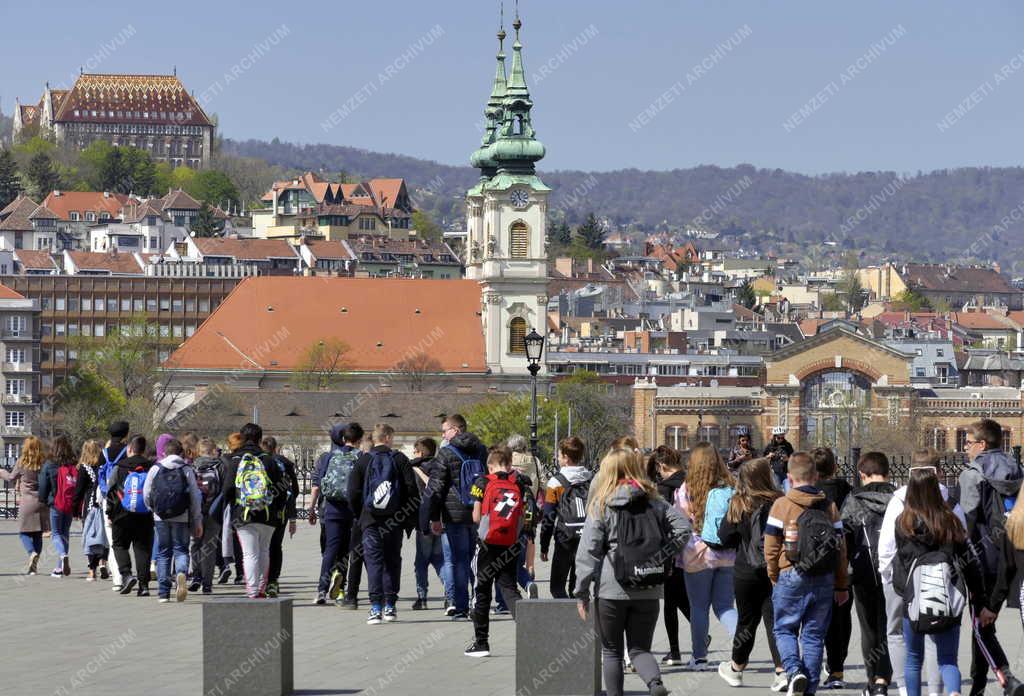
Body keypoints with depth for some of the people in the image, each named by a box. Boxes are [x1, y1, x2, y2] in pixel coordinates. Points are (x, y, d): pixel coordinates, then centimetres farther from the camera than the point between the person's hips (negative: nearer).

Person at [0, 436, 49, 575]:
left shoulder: (22, 462, -7)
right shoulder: (44, 463, -2)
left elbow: (11, 477, 7)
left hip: (27, 501, -3)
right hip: (42, 502, 3)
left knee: (24, 532, 5)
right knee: (38, 534, 11)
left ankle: (32, 553, -22)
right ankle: (34, 565, 11)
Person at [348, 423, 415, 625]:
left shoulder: (363, 460, 0)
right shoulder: (399, 459, 0)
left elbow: (353, 492, -1)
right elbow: (411, 489, -4)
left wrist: (359, 515, 12)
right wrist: (410, 518, 5)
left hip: (370, 519, -1)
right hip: (394, 520, 1)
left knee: (374, 561, -2)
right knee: (392, 561, 11)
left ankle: (376, 607, -11)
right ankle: (390, 605, 10)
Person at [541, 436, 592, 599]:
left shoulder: (556, 482, -5)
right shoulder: (593, 480, 7)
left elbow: (548, 518, -3)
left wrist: (544, 547, 4)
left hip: (566, 539, -4)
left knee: (557, 587, 3)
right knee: (577, 587, 14)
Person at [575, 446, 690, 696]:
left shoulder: (601, 505, -3)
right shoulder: (654, 502, 5)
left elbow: (588, 551, -7)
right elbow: (683, 529, -3)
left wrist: (582, 591, -3)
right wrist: (661, 554, 5)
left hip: (611, 590, -2)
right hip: (648, 591, 2)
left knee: (611, 650, 13)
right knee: (640, 648, 10)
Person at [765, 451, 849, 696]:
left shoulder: (782, 505, -5)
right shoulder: (829, 506, 5)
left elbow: (771, 548, -4)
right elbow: (841, 548, 7)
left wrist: (774, 577, 10)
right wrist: (841, 586, 14)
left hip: (791, 577, -3)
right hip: (824, 581, 3)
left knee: (784, 630, 10)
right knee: (814, 635, 9)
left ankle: (795, 671, -13)